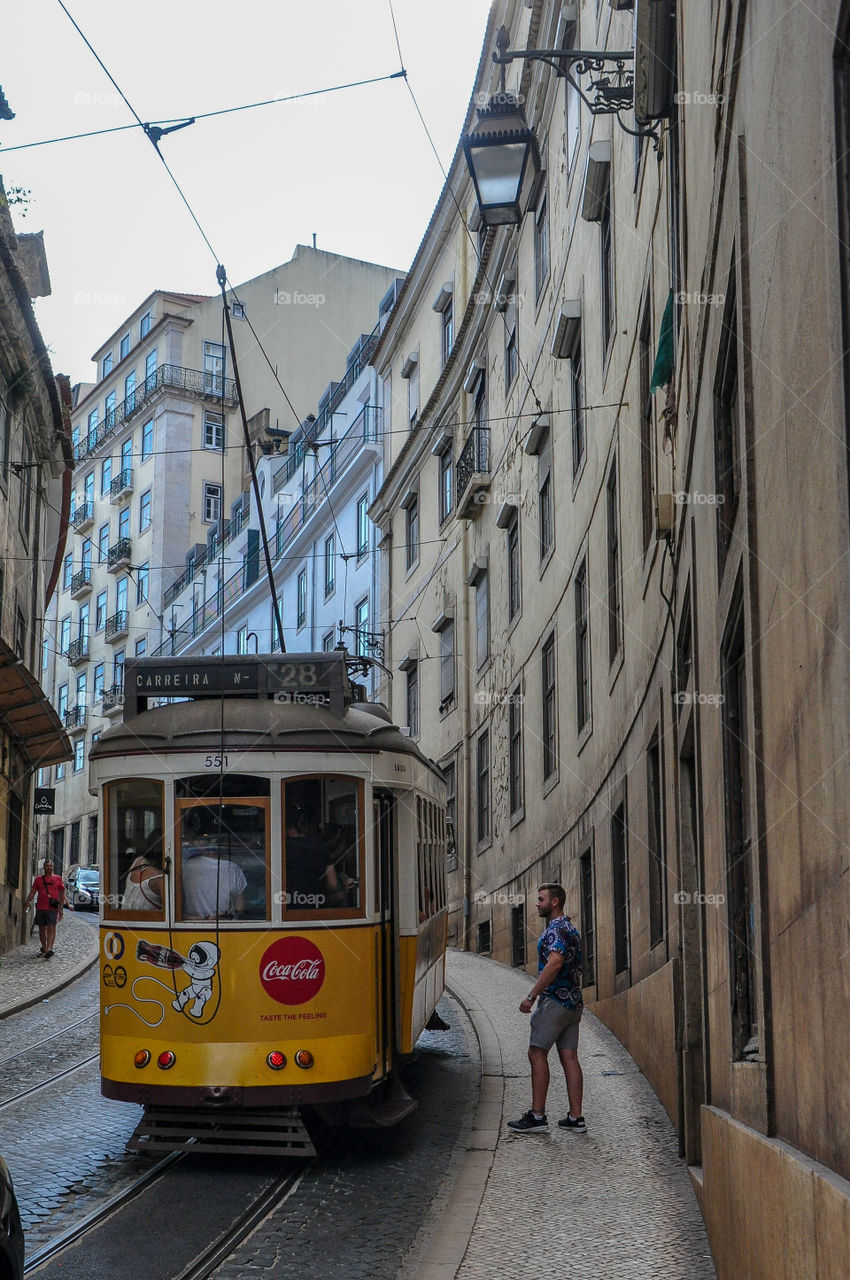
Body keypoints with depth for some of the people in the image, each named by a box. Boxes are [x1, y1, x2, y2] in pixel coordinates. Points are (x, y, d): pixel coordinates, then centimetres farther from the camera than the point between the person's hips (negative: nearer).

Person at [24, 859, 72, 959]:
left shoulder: (57, 879, 9)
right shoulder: (38, 879, 13)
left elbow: (62, 893, 12)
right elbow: (33, 891, 11)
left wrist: (68, 904, 6)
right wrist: (28, 901, -6)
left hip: (53, 908, -3)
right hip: (40, 907, 3)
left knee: (51, 928, -13)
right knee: (42, 929, 8)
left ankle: (49, 949, -22)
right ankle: (44, 948, 21)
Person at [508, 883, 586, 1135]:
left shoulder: (556, 929, -13)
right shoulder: (571, 929, 19)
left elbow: (555, 963, -27)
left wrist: (532, 995, -25)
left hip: (554, 1000, -9)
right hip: (574, 1001, 9)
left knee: (537, 1053, -4)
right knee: (569, 1057, 7)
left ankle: (537, 1116, -5)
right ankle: (576, 1118, 5)